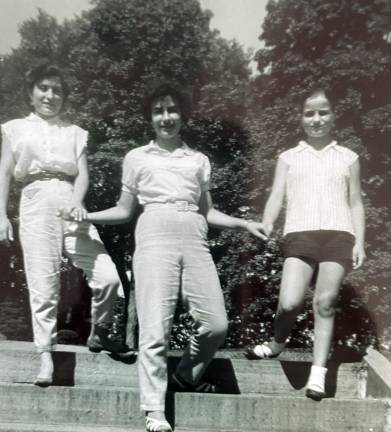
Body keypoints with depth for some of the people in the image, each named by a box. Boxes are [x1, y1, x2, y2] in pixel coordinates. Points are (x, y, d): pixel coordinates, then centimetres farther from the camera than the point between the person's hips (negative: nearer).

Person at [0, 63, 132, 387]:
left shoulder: (75, 132, 17)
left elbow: (83, 174, 5)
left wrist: (77, 203, -15)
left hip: (70, 206, 2)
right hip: (37, 206, -1)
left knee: (108, 275, -10)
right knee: (43, 285, -5)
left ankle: (99, 334, 15)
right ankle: (46, 357, 7)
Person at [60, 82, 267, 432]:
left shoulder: (199, 160, 20)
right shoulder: (137, 157, 15)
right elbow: (124, 211, 16)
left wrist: (243, 223, 9)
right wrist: (86, 216, 2)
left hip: (194, 239, 3)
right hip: (155, 236, -2)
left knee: (217, 324, -6)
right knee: (156, 325, -9)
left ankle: (186, 376, 22)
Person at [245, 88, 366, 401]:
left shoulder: (348, 158, 18)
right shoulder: (289, 158, 17)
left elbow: (356, 203, 15)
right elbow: (276, 197, 7)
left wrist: (360, 242, 3)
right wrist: (265, 229, -10)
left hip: (339, 234, 1)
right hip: (300, 234, 0)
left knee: (325, 301, -8)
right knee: (290, 302, -15)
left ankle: (318, 374, 0)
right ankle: (277, 343, 16)